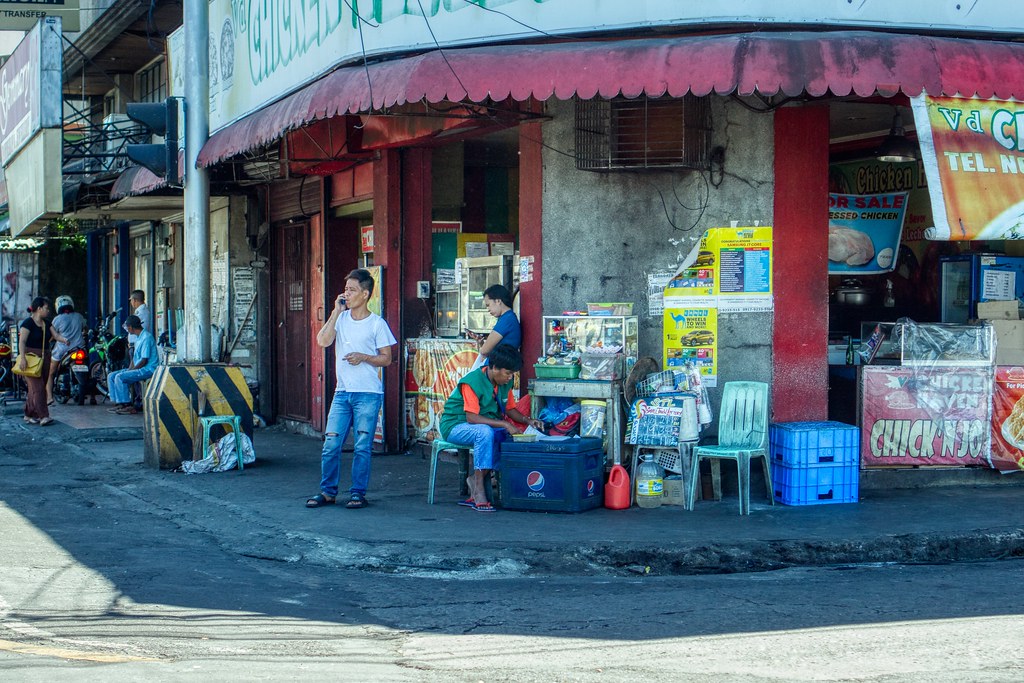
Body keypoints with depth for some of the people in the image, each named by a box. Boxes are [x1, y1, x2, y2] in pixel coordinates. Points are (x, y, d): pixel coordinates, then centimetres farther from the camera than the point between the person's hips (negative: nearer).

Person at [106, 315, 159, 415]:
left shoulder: (146, 337, -17)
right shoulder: (138, 337, 15)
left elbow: (144, 361, -20)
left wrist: (131, 370, -14)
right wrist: (129, 369, 5)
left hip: (148, 369, -10)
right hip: (138, 368, 10)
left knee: (120, 377, -25)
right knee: (111, 376, 4)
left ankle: (128, 406, -19)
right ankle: (118, 403, 1)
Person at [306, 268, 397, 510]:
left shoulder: (376, 323, -1)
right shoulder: (341, 318, 10)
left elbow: (386, 358, 1)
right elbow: (323, 341, -6)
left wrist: (364, 357, -16)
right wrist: (336, 311, -5)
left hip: (368, 393, -4)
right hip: (342, 392, 4)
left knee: (362, 446, -1)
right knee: (331, 443, 1)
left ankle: (358, 493, 8)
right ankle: (328, 491, 12)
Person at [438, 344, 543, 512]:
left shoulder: (505, 382, 0)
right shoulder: (472, 382, -24)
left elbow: (510, 409, 10)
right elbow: (471, 417, -31)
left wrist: (528, 420, -10)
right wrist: (504, 424, -36)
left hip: (487, 427, 7)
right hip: (455, 426, -7)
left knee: (509, 436, -20)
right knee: (485, 432, -37)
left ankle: (475, 479, -10)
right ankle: (478, 489, -33)